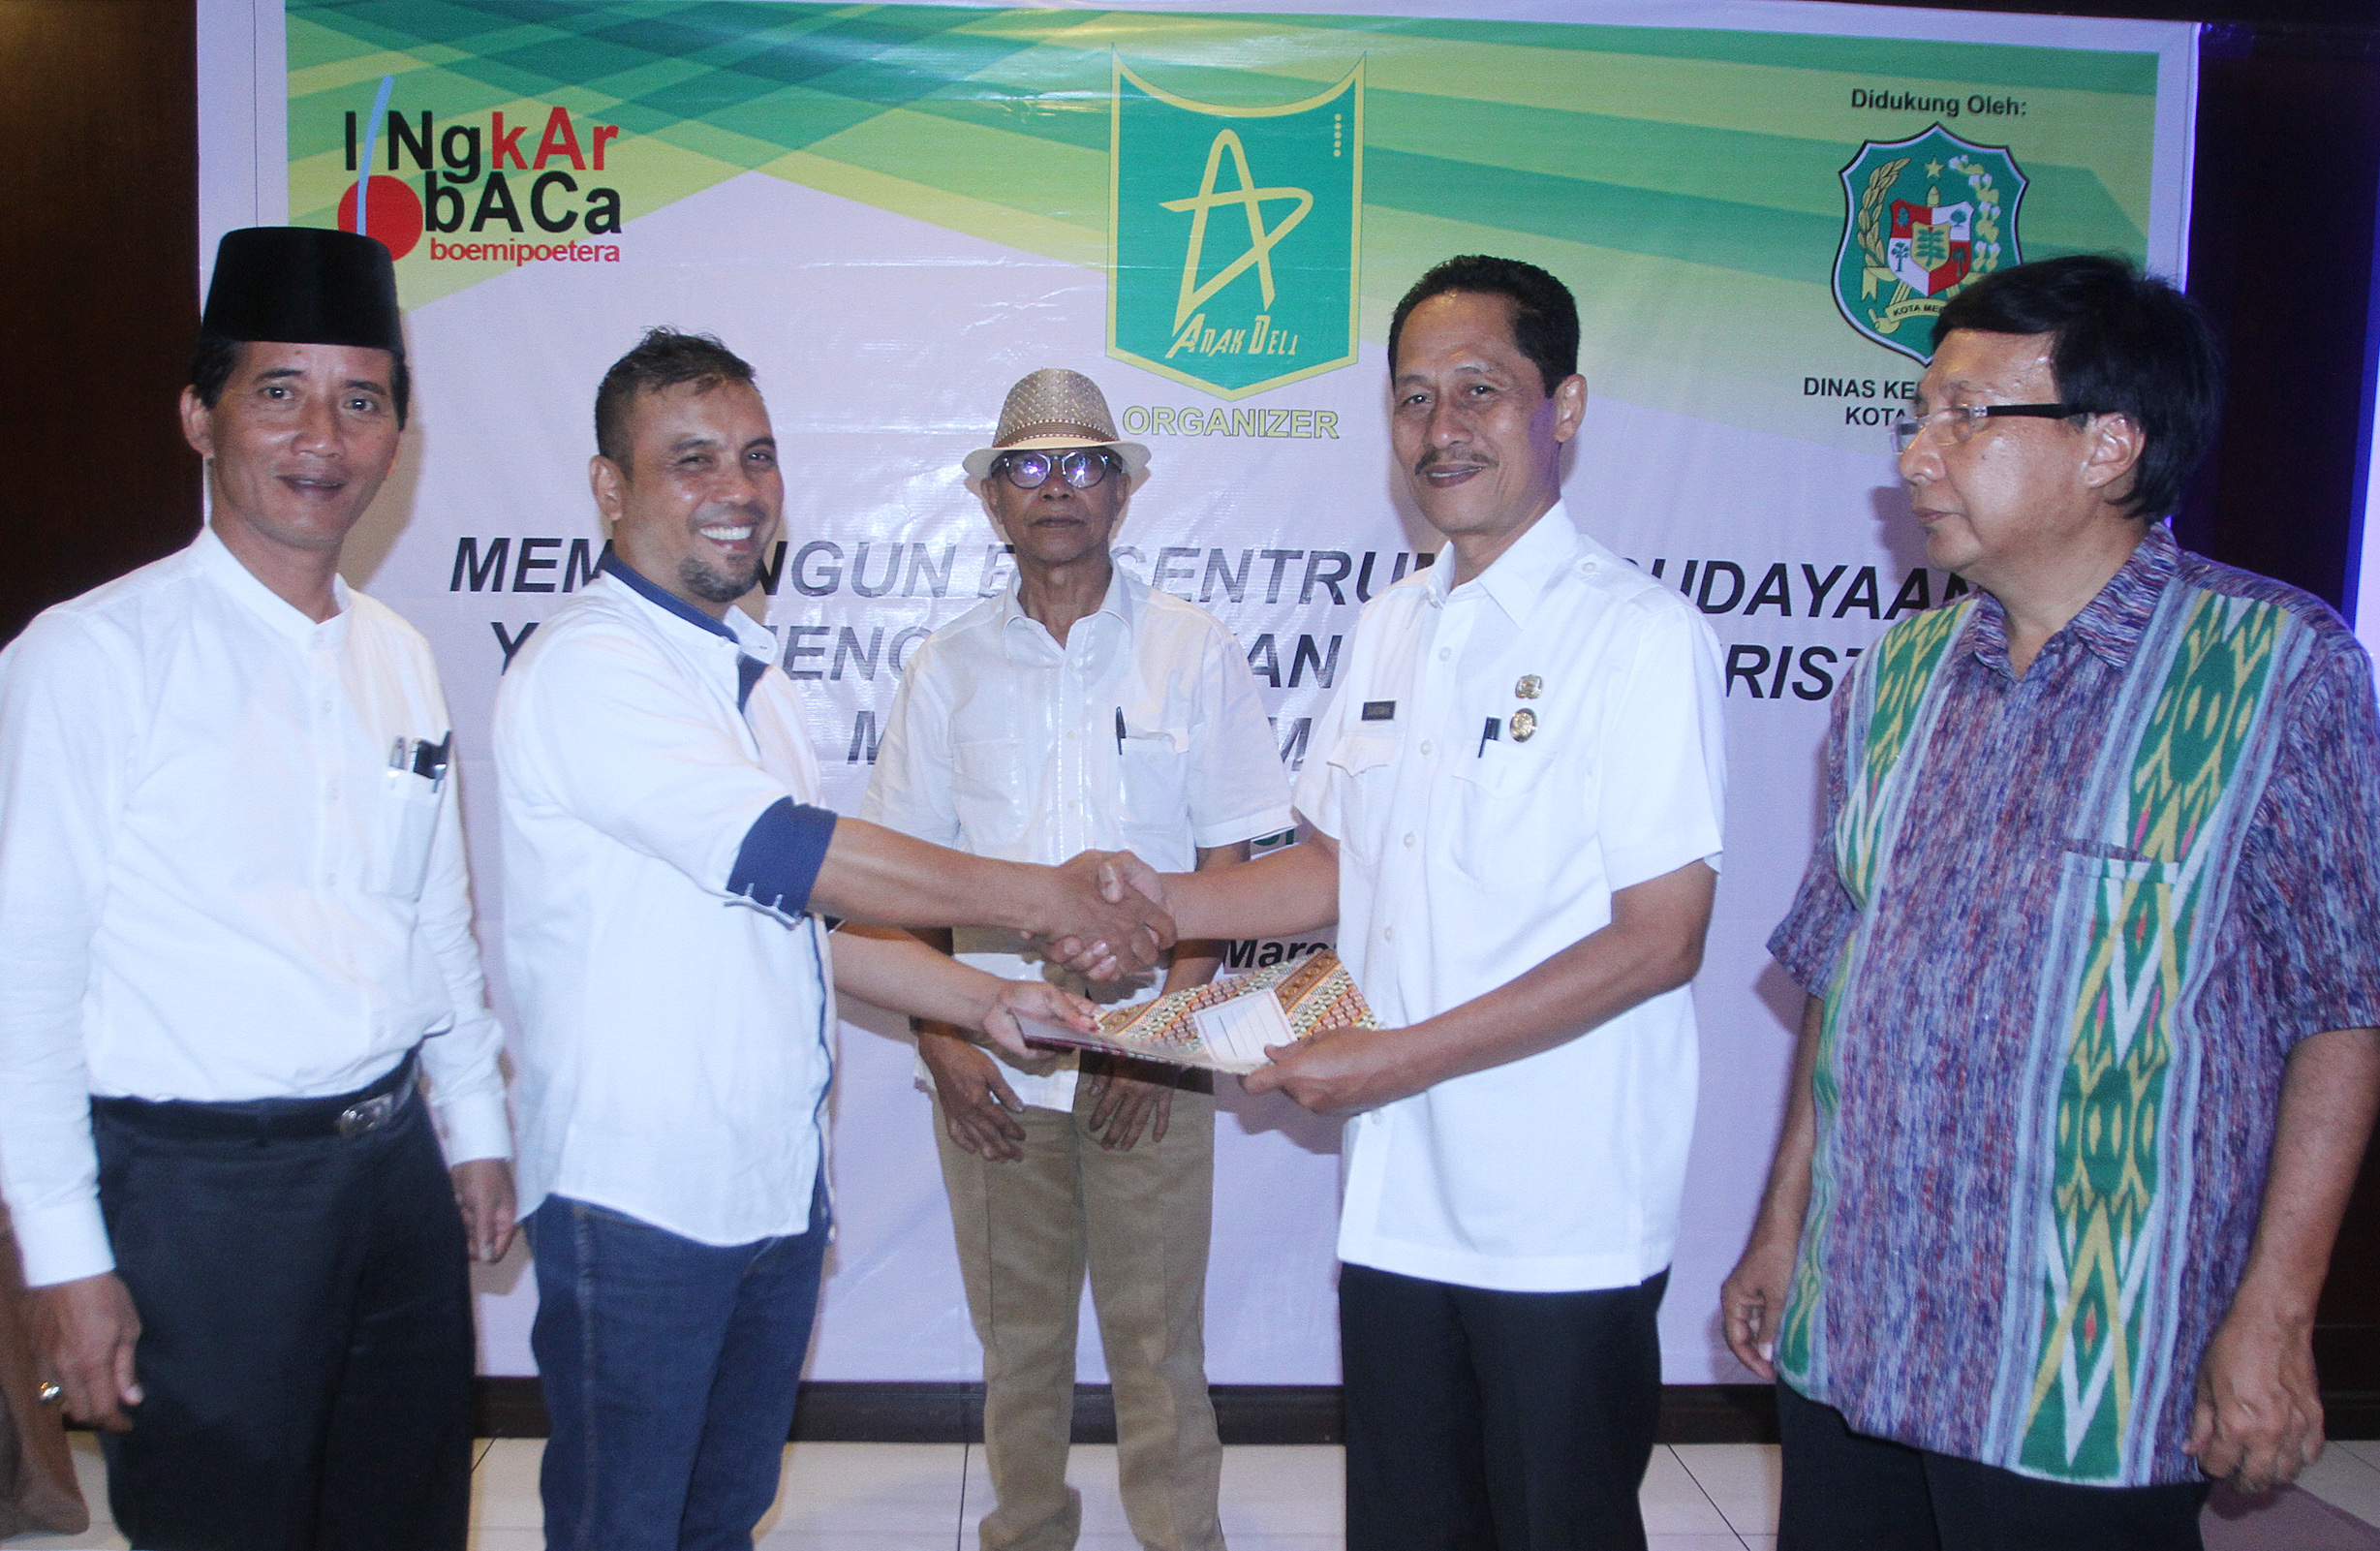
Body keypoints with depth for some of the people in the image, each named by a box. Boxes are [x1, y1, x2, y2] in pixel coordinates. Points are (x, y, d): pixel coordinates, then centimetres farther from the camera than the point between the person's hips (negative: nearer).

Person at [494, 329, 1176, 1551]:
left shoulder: (749, 676, 13)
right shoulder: (587, 667, -16)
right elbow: (797, 856, -22)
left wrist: (979, 999, 4)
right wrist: (1039, 896, -15)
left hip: (775, 1186, 8)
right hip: (637, 1196, -8)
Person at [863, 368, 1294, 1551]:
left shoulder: (1194, 653, 0)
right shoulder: (945, 669, 4)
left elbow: (1227, 862, 0)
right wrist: (938, 1037, -4)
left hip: (1150, 1064, -1)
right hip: (992, 1066, 2)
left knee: (1157, 1343, 6)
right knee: (1017, 1339, 13)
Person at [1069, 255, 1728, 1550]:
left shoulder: (1641, 633, -12)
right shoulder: (1391, 626, 10)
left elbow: (1659, 940, -16)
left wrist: (1401, 1057, -18)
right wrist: (1161, 902, 2)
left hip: (1564, 1223, -6)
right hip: (1397, 1202, 6)